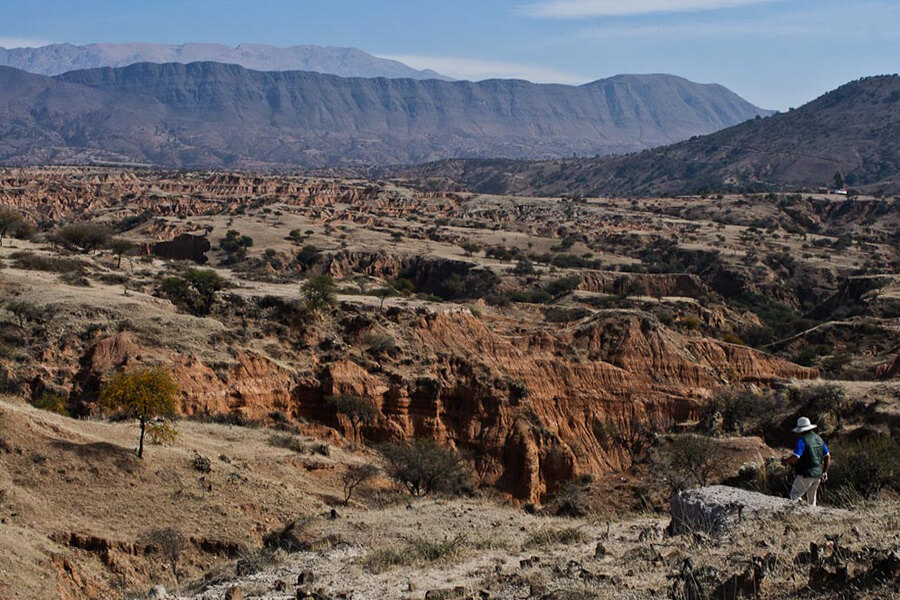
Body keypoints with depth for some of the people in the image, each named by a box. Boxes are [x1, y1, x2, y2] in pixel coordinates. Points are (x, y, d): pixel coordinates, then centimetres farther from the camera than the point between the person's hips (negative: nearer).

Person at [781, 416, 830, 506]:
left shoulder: (802, 440, -13)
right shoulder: (819, 439, 12)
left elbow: (795, 458, -21)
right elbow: (828, 457, 16)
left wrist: (785, 461, -3)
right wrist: (825, 472, 23)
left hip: (805, 474, -8)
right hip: (817, 474, 8)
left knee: (794, 495, -2)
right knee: (811, 498, 18)